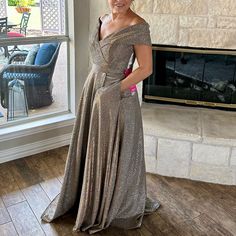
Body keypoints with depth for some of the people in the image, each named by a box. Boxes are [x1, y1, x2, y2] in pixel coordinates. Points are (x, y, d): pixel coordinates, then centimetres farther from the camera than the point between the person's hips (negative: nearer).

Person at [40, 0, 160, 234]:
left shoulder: (138, 26, -15)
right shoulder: (102, 19, 7)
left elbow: (146, 68, -16)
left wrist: (113, 91, -17)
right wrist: (94, 88, 11)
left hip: (117, 97, -7)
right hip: (93, 90, 7)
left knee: (115, 151, 7)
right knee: (90, 146, 19)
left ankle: (119, 205, 32)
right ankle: (89, 196, 42)